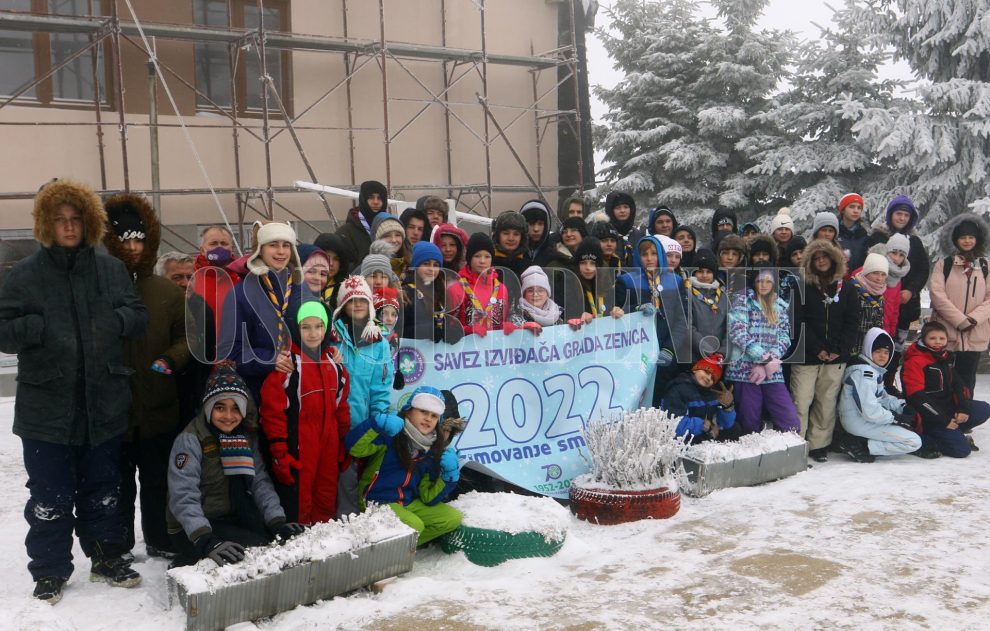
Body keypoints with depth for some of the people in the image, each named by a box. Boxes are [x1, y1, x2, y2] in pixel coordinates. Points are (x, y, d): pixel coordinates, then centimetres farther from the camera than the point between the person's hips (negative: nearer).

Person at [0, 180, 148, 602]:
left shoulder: (112, 270, 6)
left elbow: (138, 317, 9)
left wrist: (116, 320, -10)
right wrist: (41, 327, -20)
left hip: (103, 404, 2)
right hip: (46, 408, -2)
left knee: (103, 489, 15)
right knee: (50, 496, 6)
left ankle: (108, 559, 30)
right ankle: (49, 572, 20)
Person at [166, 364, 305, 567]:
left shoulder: (247, 436, 4)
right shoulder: (189, 440, -15)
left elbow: (260, 482, -4)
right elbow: (183, 497, -25)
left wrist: (278, 522, -19)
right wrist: (206, 541, -38)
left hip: (234, 519, 5)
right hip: (192, 530, -5)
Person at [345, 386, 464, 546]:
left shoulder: (431, 450, 3)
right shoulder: (391, 434, -14)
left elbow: (428, 498, 3)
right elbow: (355, 448, -30)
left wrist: (449, 474, -10)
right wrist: (378, 423, -41)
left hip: (409, 503, 7)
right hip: (378, 502, -7)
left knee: (453, 518, -1)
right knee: (414, 525, -30)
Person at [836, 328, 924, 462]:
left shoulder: (875, 370, 15)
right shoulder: (864, 373, -19)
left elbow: (882, 397, 17)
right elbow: (870, 411, -24)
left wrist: (903, 407, 0)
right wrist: (896, 418, -14)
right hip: (860, 423, -10)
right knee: (914, 442, -10)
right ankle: (863, 447, -13)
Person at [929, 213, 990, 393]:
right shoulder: (943, 265, 3)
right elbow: (937, 295, -8)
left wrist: (973, 319, -13)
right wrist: (961, 321, -15)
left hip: (975, 336, 2)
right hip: (946, 334, -2)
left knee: (966, 383, 6)